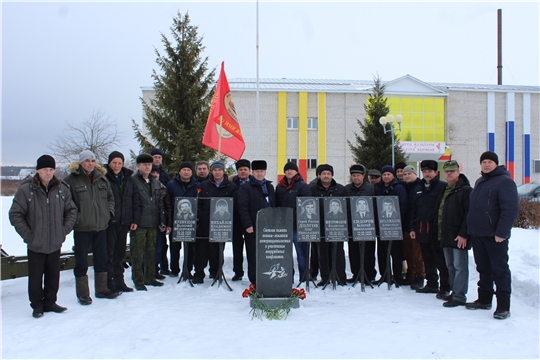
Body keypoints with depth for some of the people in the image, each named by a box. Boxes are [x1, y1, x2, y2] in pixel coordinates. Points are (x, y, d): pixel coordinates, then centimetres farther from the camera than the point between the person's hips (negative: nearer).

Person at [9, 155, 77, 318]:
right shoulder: (25, 189, -10)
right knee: (36, 276, 8)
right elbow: (15, 214, -7)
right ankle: (37, 305, 23)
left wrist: (65, 230, -1)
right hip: (35, 244, -3)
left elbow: (71, 210, 9)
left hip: (55, 243, 3)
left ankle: (50, 302, 28)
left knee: (53, 275, 13)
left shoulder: (62, 189, 0)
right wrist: (27, 234, -10)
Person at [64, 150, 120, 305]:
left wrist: (110, 211, 5)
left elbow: (110, 197, 18)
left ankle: (102, 289, 28)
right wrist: (74, 217, -15)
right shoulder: (71, 180, -9)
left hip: (101, 226, 5)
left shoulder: (101, 178, 7)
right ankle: (83, 294, 17)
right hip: (81, 228, -5)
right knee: (81, 262, 5)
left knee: (102, 260, 15)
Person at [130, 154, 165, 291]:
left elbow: (160, 202, 16)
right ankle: (138, 280, 8)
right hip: (139, 224, -5)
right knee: (138, 253, 0)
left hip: (153, 224, 6)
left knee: (151, 252, 12)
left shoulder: (156, 182, 14)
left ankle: (150, 278, 23)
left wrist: (162, 221, 11)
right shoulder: (133, 181, -4)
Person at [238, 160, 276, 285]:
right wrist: (247, 225, -16)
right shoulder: (245, 187, 0)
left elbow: (274, 206, 18)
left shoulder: (270, 187, 16)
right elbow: (242, 207, -9)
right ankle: (254, 280, 9)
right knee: (253, 255, 0)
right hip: (253, 227, -4)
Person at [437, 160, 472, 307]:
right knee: (450, 266, 13)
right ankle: (454, 292, 22)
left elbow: (469, 213, -16)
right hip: (446, 237, 9)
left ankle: (459, 296, -2)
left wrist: (463, 234, -21)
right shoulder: (444, 191, 18)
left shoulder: (465, 190, -8)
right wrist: (440, 232, 16)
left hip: (459, 237, -9)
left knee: (459, 266, -5)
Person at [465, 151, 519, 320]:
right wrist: (470, 229, 15)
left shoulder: (504, 182, -9)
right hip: (477, 235, 8)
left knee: (500, 269, -1)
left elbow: (511, 209, -17)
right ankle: (484, 299, 26)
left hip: (495, 236, -8)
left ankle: (503, 306, 4)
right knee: (483, 268, 15)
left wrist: (501, 232, -22)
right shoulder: (479, 182, 17)